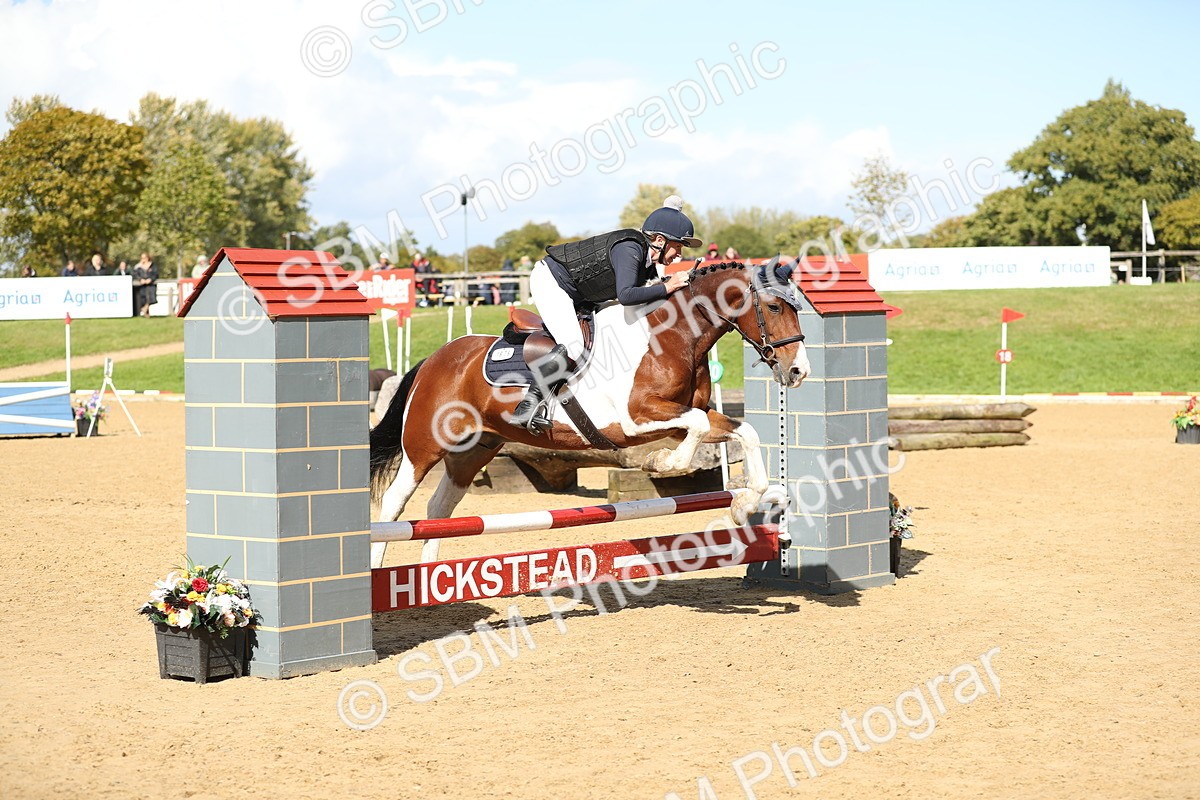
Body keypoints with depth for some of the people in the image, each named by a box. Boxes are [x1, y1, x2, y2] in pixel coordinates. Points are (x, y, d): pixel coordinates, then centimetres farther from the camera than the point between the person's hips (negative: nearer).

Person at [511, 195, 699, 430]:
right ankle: (526, 406, -24)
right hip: (549, 281, -10)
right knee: (573, 346, -24)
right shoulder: (628, 250, -27)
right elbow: (625, 295, -41)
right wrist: (666, 288, -34)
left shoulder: (649, 261, 1)